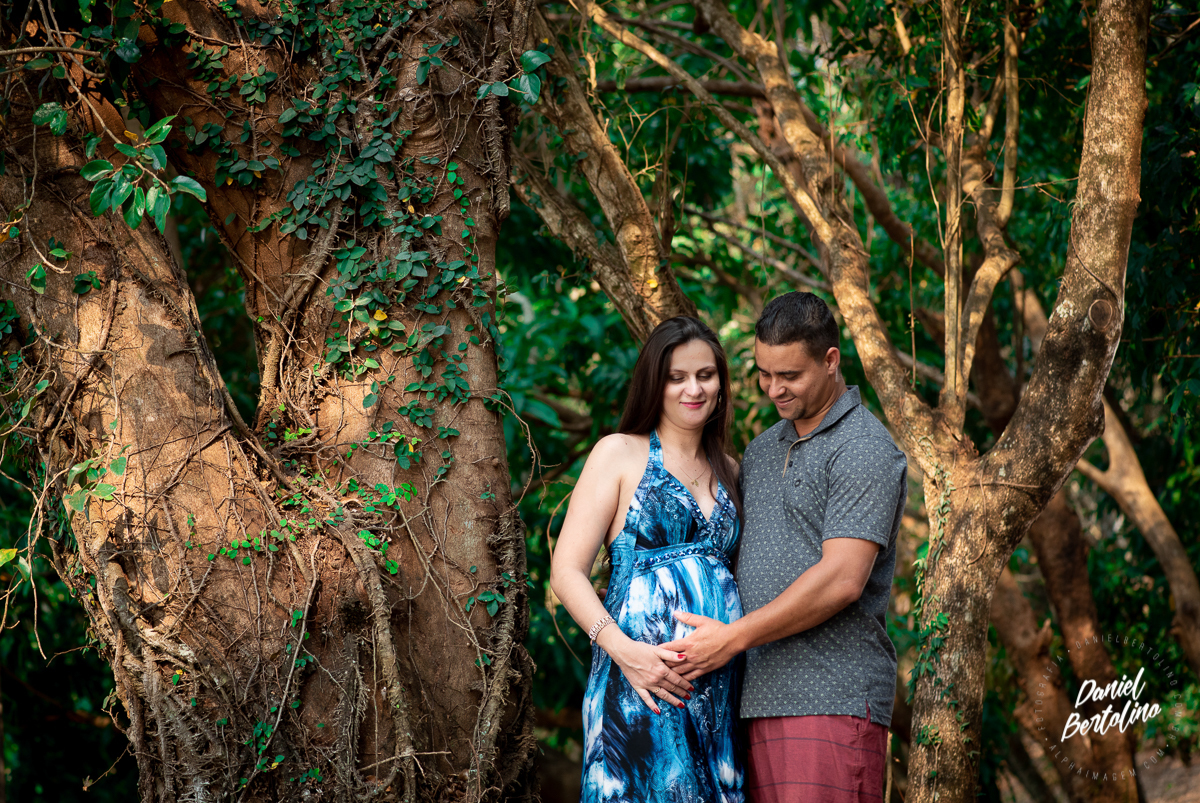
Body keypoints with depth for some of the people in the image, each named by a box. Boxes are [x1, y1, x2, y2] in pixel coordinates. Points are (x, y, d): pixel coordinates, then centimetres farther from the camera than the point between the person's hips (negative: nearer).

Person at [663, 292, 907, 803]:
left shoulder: (864, 450, -7)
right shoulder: (761, 452, 21)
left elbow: (842, 579, -16)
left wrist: (734, 637, -12)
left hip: (831, 698, -8)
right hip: (760, 700, 8)